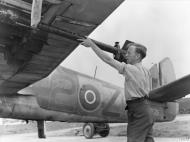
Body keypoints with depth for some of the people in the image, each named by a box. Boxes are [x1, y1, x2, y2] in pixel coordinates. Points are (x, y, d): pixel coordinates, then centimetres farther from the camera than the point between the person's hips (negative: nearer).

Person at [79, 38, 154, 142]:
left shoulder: (131, 69, -16)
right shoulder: (145, 71, 13)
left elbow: (108, 60, -17)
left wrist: (92, 45, -12)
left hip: (138, 111, -10)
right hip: (146, 110, 10)